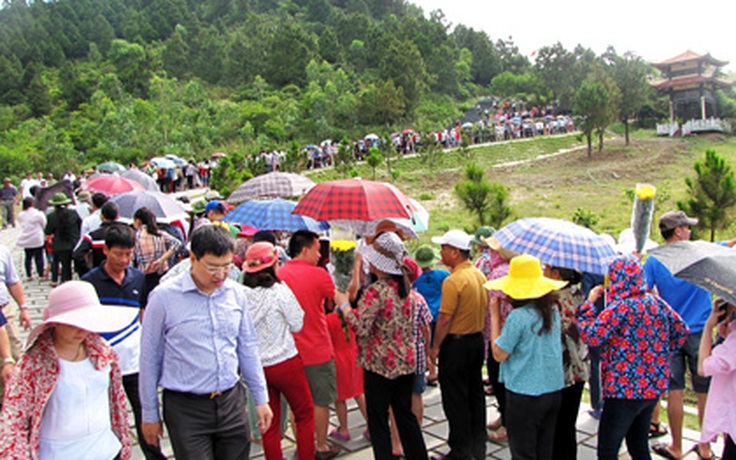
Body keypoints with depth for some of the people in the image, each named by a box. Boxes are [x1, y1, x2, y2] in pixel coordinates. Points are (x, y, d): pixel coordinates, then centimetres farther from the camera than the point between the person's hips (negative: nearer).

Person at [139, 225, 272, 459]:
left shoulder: (236, 293, 1)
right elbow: (150, 359, -3)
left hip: (232, 403, 4)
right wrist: (150, 414, 2)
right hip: (186, 409, -4)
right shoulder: (164, 296, -10)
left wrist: (261, 398, 11)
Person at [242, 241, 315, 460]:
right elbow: (297, 324, -9)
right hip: (285, 362, -4)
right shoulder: (279, 290, -17)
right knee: (305, 414, 15)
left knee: (269, 424, 14)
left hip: (257, 365, 4)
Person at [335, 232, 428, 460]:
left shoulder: (376, 291, -19)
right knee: (405, 414, 19)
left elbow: (360, 327, -23)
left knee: (378, 421, 6)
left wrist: (344, 304, -10)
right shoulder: (405, 287, 4)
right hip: (406, 363, 7)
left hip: (380, 365, -7)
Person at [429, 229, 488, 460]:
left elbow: (445, 319, -21)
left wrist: (435, 347, -11)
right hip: (478, 340, 9)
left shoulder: (453, 281, -21)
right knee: (475, 393, 17)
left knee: (455, 399, 3)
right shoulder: (480, 276, 5)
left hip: (456, 343, -8)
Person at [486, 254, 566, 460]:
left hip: (525, 395, -7)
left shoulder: (518, 316, -21)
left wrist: (495, 316, -8)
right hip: (553, 390, 7)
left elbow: (499, 354, -14)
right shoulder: (552, 310, 1)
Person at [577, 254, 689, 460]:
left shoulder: (620, 308, -20)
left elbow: (590, 336, -20)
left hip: (625, 390, -8)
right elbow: (681, 330, 13)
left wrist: (589, 303, -9)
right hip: (654, 387, 8)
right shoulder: (657, 302, 3)